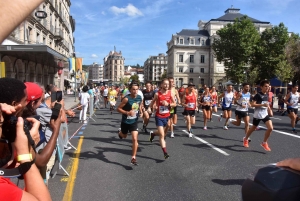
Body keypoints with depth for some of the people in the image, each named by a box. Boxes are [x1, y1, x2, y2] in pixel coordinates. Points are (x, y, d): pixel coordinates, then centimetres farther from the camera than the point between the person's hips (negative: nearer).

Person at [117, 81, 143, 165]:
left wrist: (141, 112, -1)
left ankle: (133, 158, 3)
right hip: (125, 121, -2)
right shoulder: (127, 99, -24)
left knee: (135, 139, -9)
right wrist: (127, 112, -31)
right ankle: (120, 132, 62)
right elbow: (118, 108, -18)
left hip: (134, 122, 2)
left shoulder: (139, 98, -8)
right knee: (124, 136, 23)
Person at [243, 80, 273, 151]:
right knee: (253, 128, 11)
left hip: (265, 114, 6)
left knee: (270, 128, -11)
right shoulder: (258, 95, -14)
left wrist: (268, 107, 10)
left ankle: (264, 143, 7)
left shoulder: (267, 95, 7)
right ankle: (245, 139, 37)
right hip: (257, 115, -5)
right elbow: (252, 104, -20)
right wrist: (262, 105, -26)